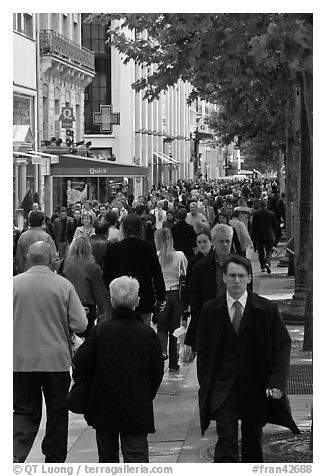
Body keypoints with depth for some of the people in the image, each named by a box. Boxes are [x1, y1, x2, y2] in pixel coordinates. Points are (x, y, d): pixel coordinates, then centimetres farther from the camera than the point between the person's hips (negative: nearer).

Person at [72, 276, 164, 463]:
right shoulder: (148, 334, -6)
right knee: (136, 456, -1)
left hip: (103, 407, 1)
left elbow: (79, 363, -8)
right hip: (137, 410, -1)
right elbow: (157, 372, -1)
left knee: (107, 456, 16)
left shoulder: (101, 331, -6)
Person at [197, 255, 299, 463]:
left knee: (253, 446, 14)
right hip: (223, 389, -1)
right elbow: (203, 351, 6)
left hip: (256, 389, 1)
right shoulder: (210, 310, -1)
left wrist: (277, 382, -11)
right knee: (226, 444, -12)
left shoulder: (267, 309, -4)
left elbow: (284, 345, 0)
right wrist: (205, 387, 1)